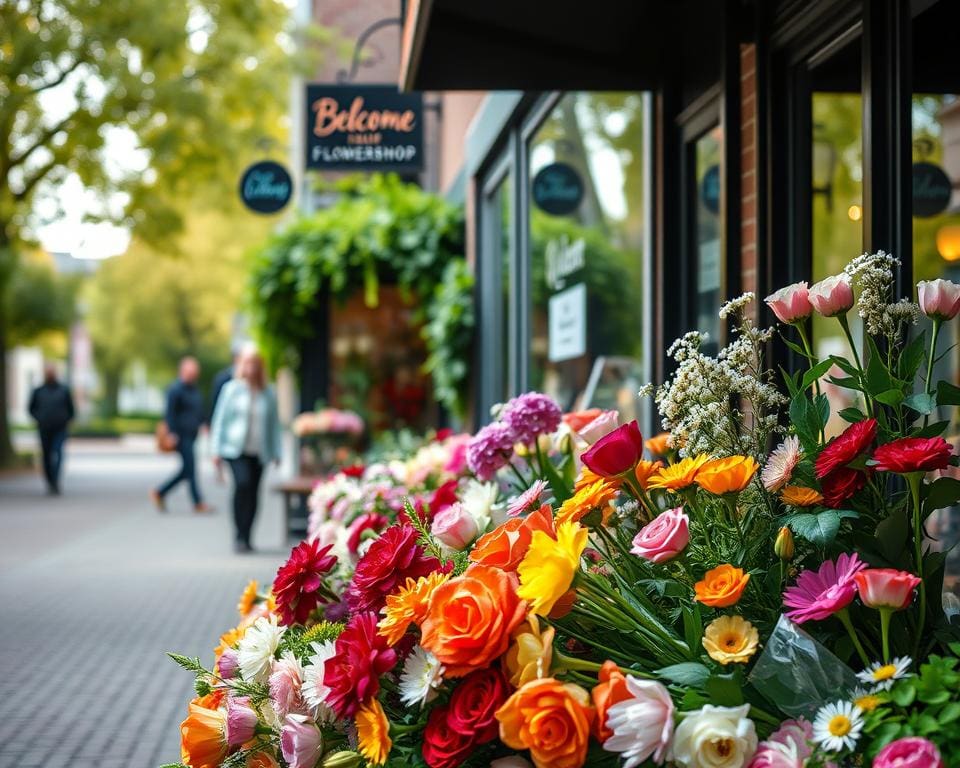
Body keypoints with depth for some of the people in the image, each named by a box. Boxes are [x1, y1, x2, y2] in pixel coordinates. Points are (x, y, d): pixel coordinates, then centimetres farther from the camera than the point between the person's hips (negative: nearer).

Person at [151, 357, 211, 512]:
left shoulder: (194, 389, 16)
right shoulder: (176, 389, -11)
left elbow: (199, 411, 23)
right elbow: (170, 412, -14)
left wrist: (202, 424, 8)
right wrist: (173, 433, -19)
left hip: (191, 435, 9)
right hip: (182, 436, -9)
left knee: (186, 470, 10)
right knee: (190, 468, -8)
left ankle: (159, 493, 20)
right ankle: (198, 503, -5)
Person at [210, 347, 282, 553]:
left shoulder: (268, 393, 8)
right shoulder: (232, 389, 2)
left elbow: (274, 424, 13)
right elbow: (220, 419, 4)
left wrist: (276, 452, 8)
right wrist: (216, 451, 0)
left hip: (258, 452, 3)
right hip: (235, 449, -3)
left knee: (253, 493, 2)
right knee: (243, 483, -23)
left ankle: (246, 538, 14)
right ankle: (240, 536, -15)